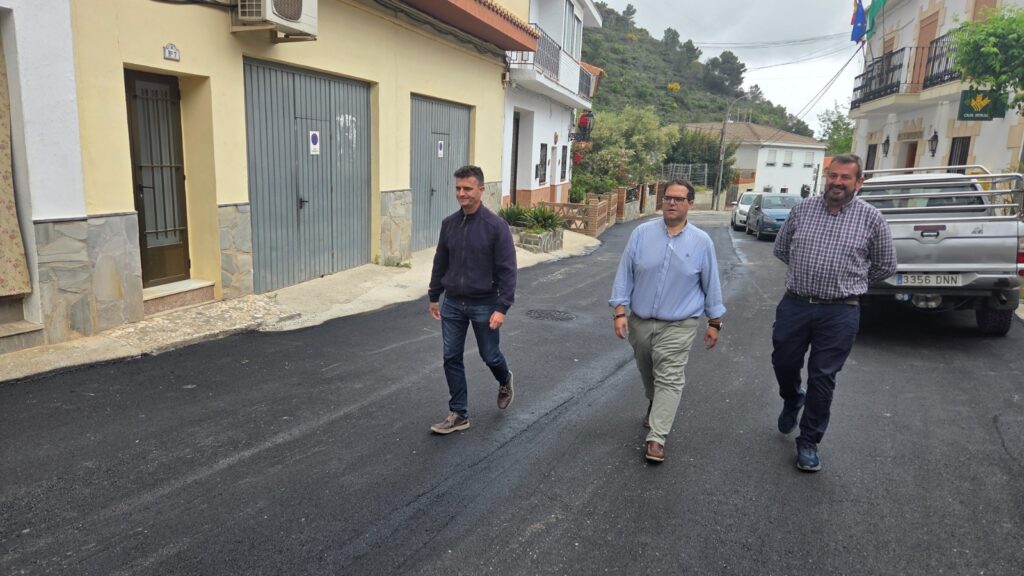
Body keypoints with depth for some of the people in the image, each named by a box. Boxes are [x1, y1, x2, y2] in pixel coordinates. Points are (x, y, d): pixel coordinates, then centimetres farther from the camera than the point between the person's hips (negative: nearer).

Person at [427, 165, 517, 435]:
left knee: (489, 355, 10)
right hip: (452, 304, 4)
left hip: (484, 305, -4)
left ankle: (505, 381, 44)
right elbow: (440, 263, 12)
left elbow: (507, 270, -14)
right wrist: (434, 296, 13)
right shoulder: (448, 224, 2)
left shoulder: (496, 226, -14)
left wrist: (502, 307, -19)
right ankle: (458, 414, 17)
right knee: (452, 359, 5)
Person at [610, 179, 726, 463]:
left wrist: (714, 322, 5)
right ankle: (654, 405, 47)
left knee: (669, 379, -7)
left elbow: (711, 284, 4)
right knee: (647, 373, 20)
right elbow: (625, 274, -2)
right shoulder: (642, 233, -3)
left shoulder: (701, 241, -3)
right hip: (639, 322, 3)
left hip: (678, 326, -2)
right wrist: (620, 312, -8)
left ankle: (656, 437, -4)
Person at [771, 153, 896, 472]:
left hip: (839, 312, -2)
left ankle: (809, 442, 20)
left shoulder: (871, 217, -1)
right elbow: (781, 248, 17)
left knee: (822, 379, 5)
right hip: (794, 305, 2)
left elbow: (885, 265, 9)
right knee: (783, 363, 12)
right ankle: (792, 400, 46)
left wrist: (850, 281, 14)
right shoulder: (803, 208, 4)